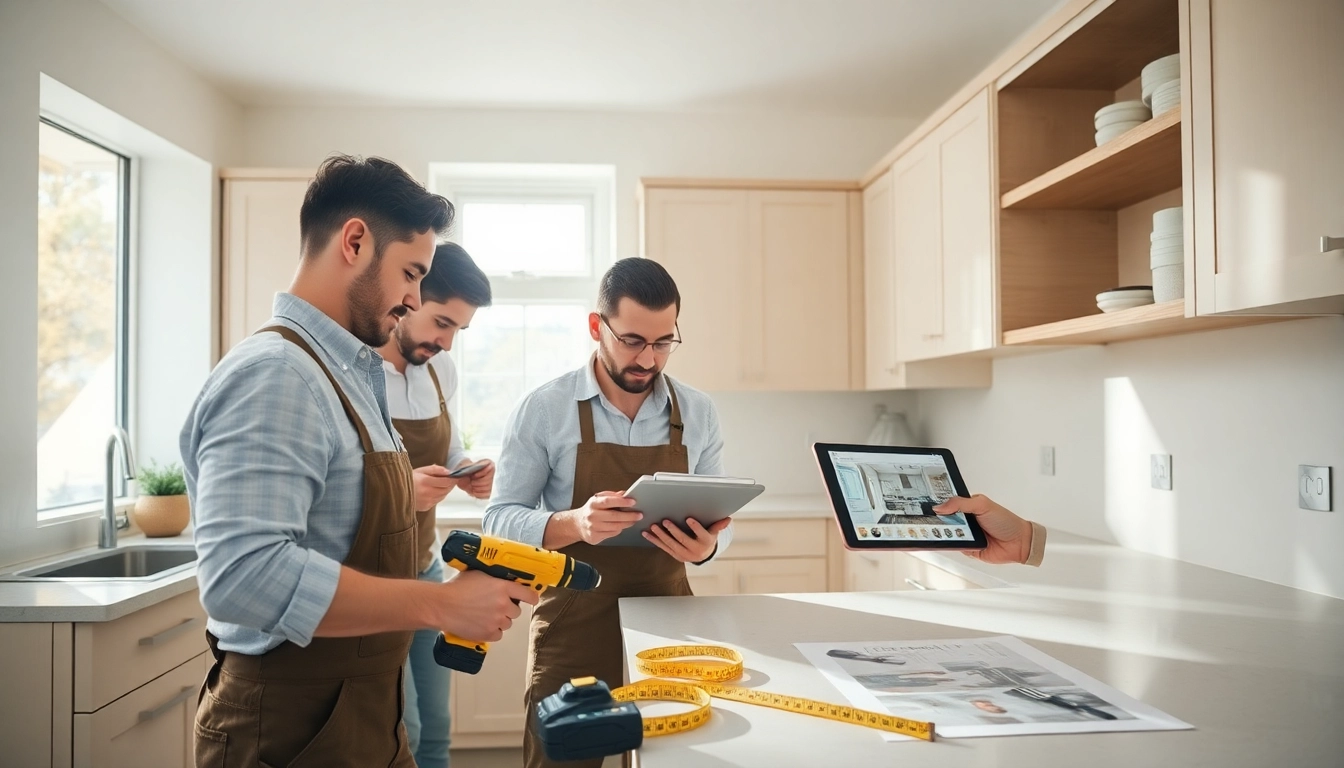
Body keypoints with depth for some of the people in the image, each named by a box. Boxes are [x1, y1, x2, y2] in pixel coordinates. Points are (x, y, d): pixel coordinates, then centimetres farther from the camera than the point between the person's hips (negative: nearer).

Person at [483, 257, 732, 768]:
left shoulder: (698, 412, 1)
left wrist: (706, 544, -18)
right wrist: (574, 524, -28)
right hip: (573, 627, -3)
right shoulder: (543, 410, -8)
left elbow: (718, 520, 6)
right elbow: (500, 520, -8)